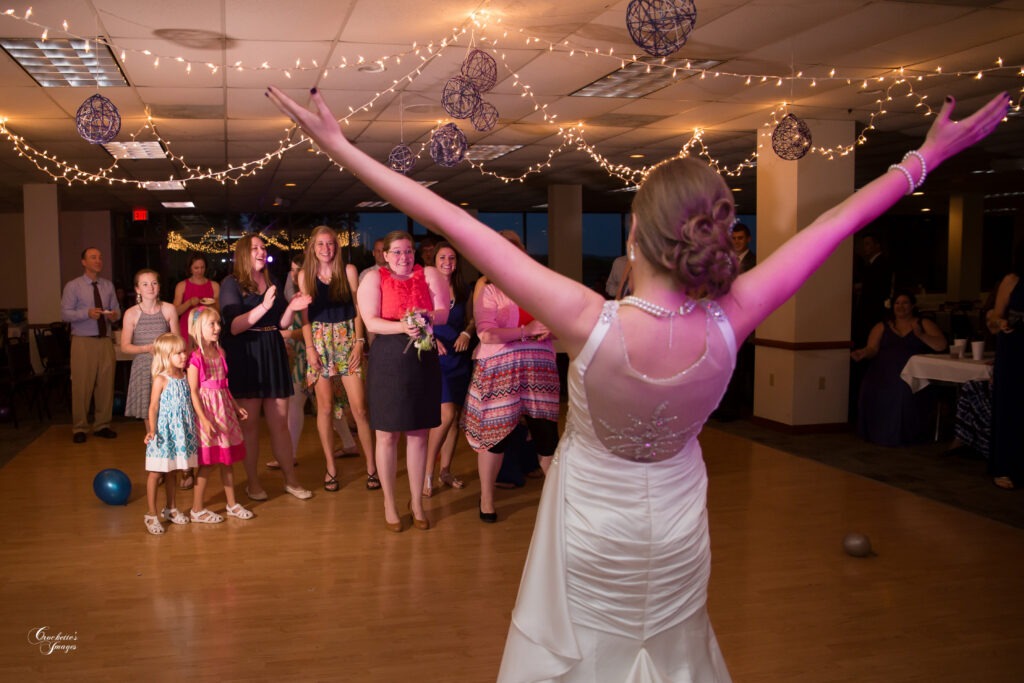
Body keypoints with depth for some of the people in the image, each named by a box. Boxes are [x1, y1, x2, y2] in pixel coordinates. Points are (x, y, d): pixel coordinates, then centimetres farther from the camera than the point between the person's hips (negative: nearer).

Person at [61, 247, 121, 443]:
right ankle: (79, 429, 7)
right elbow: (65, 313, -7)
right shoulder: (73, 286, 0)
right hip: (83, 341, -4)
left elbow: (116, 309, 14)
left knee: (106, 383, 6)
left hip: (105, 340, 4)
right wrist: (87, 313, -22)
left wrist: (115, 315, -9)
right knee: (82, 385, -4)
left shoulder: (108, 285, 12)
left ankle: (101, 425, 18)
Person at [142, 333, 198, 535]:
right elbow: (153, 407, -14)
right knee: (156, 472, 2)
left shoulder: (184, 376, 5)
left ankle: (170, 509, 31)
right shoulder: (161, 380, -13)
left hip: (180, 432, 6)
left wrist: (193, 427, 19)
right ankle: (151, 514, 10)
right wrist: (151, 430, -25)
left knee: (172, 472, 18)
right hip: (163, 432, -6)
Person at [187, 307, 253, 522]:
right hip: (206, 410, -7)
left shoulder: (219, 353, 9)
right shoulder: (195, 357, -13)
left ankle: (232, 504, 23)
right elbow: (193, 391, -17)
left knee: (227, 459, 13)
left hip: (224, 409, 8)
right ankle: (197, 509, 10)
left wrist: (236, 407, 18)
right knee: (207, 462, -2)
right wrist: (204, 419, -22)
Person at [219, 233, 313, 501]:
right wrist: (263, 307, -26)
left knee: (280, 423, 7)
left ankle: (291, 479, 16)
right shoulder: (231, 283, -4)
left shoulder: (272, 282, 12)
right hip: (245, 357, -4)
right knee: (250, 423, 4)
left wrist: (291, 307, -7)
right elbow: (233, 326, -15)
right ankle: (252, 482, 16)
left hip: (273, 355, 4)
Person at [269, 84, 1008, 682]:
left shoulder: (591, 324, -34)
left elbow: (457, 225, -32)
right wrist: (929, 155, -1)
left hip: (590, 522, -2)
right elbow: (836, 224, -14)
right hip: (676, 525, 3)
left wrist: (344, 149, -26)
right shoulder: (727, 324, -26)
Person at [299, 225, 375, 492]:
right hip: (320, 341, 1)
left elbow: (358, 309, 2)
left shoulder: (348, 271, 3)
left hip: (347, 338, -1)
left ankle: (371, 465, 6)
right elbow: (305, 315, 5)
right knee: (325, 407, 2)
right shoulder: (305, 276, 5)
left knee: (359, 407, -5)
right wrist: (309, 348, -3)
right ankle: (330, 468, 13)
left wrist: (359, 342, -6)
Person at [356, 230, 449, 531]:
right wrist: (403, 327, -25)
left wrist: (426, 317, -22)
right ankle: (389, 503, 19)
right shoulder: (374, 279, 0)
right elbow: (371, 322, -10)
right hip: (387, 361, -2)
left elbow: (443, 312, -1)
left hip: (423, 359, 2)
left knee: (418, 434, 9)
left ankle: (417, 502, 23)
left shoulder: (429, 275, 6)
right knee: (387, 435, 5)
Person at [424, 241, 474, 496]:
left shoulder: (463, 289, 9)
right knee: (446, 414, -16)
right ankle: (428, 472, -4)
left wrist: (467, 334, -5)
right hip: (436, 358, -5)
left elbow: (471, 319, 15)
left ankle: (445, 470, 20)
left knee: (455, 417, 8)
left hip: (460, 358, 5)